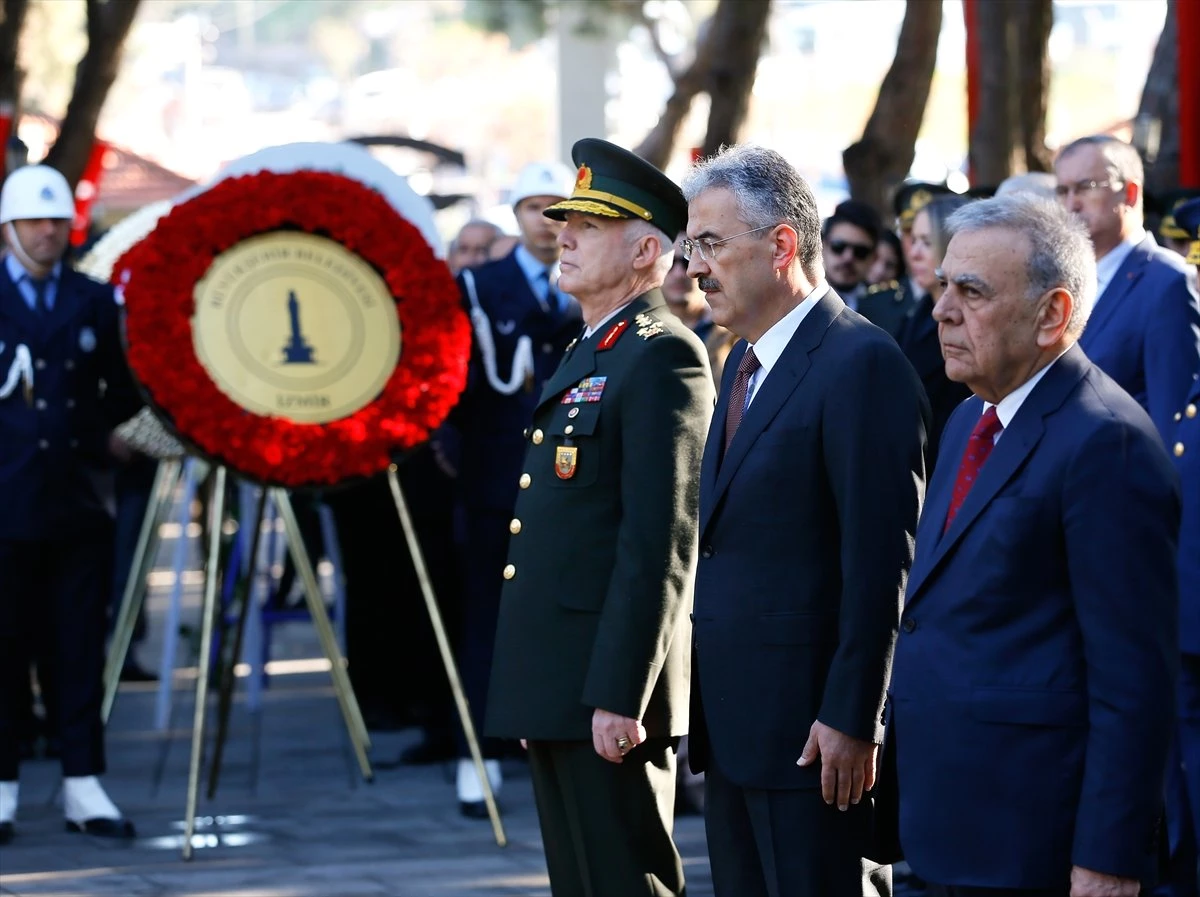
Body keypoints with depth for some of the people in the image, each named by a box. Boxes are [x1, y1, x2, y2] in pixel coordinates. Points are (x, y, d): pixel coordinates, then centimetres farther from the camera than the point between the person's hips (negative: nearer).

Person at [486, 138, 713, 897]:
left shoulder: (661, 358, -13)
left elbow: (660, 546, -20)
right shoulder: (589, 352, 19)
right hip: (555, 692, 10)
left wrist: (619, 698, -23)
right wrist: (543, 696, 19)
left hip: (608, 692, -10)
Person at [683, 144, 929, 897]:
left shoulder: (861, 365, -14)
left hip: (812, 731, -9)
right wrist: (709, 705, 14)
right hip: (734, 723, 9)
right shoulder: (747, 363, 16)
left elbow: (881, 558, -19)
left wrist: (851, 719, -21)